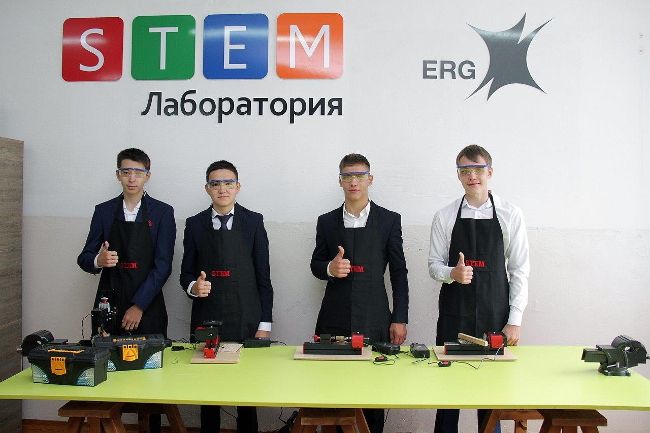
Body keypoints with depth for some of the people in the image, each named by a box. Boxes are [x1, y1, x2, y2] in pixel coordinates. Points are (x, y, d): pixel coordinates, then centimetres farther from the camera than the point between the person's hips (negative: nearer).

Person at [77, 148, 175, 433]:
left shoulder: (162, 212, 0)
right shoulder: (104, 211, 8)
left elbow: (163, 265, -5)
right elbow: (84, 258, 8)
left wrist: (139, 306, -11)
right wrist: (98, 261, -16)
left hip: (147, 308, -2)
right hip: (109, 303, 2)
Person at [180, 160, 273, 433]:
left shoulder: (253, 222, 2)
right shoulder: (195, 224, 6)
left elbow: (263, 276, 1)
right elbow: (186, 273, 10)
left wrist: (264, 324, -2)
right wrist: (193, 286, -13)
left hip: (246, 321, -1)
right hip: (206, 320, 1)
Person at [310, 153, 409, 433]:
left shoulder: (389, 220, 3)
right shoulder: (327, 222, 8)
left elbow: (399, 272, 3)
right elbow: (315, 264, 13)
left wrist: (400, 319, 0)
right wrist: (330, 268, -10)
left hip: (374, 319, -1)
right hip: (334, 318, 2)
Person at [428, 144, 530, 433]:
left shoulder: (510, 215, 0)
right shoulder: (444, 217, 2)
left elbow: (519, 270, 1)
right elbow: (434, 265, 6)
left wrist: (515, 320, -4)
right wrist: (452, 273, -17)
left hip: (495, 316, 0)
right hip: (453, 314, 1)